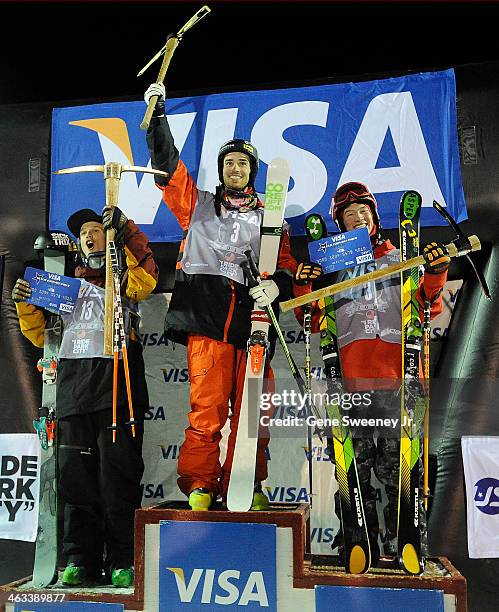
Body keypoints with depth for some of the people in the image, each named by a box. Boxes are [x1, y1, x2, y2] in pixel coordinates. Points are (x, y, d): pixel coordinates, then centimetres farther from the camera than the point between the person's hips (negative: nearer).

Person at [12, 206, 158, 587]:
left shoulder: (124, 279, 15)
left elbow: (146, 279, -10)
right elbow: (41, 335, 27)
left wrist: (126, 228, -11)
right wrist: (26, 305, 10)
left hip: (116, 386, -4)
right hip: (73, 385, 4)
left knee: (118, 477, -5)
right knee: (76, 477, 2)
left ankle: (122, 562, 1)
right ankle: (79, 562, 10)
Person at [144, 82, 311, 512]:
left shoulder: (269, 219, 21)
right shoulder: (198, 205, 19)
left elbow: (288, 266, 14)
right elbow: (166, 165, 12)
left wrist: (277, 284, -8)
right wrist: (158, 113, 5)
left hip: (252, 322, 2)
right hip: (207, 319, -1)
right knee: (207, 409, -8)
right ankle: (200, 486, 4)